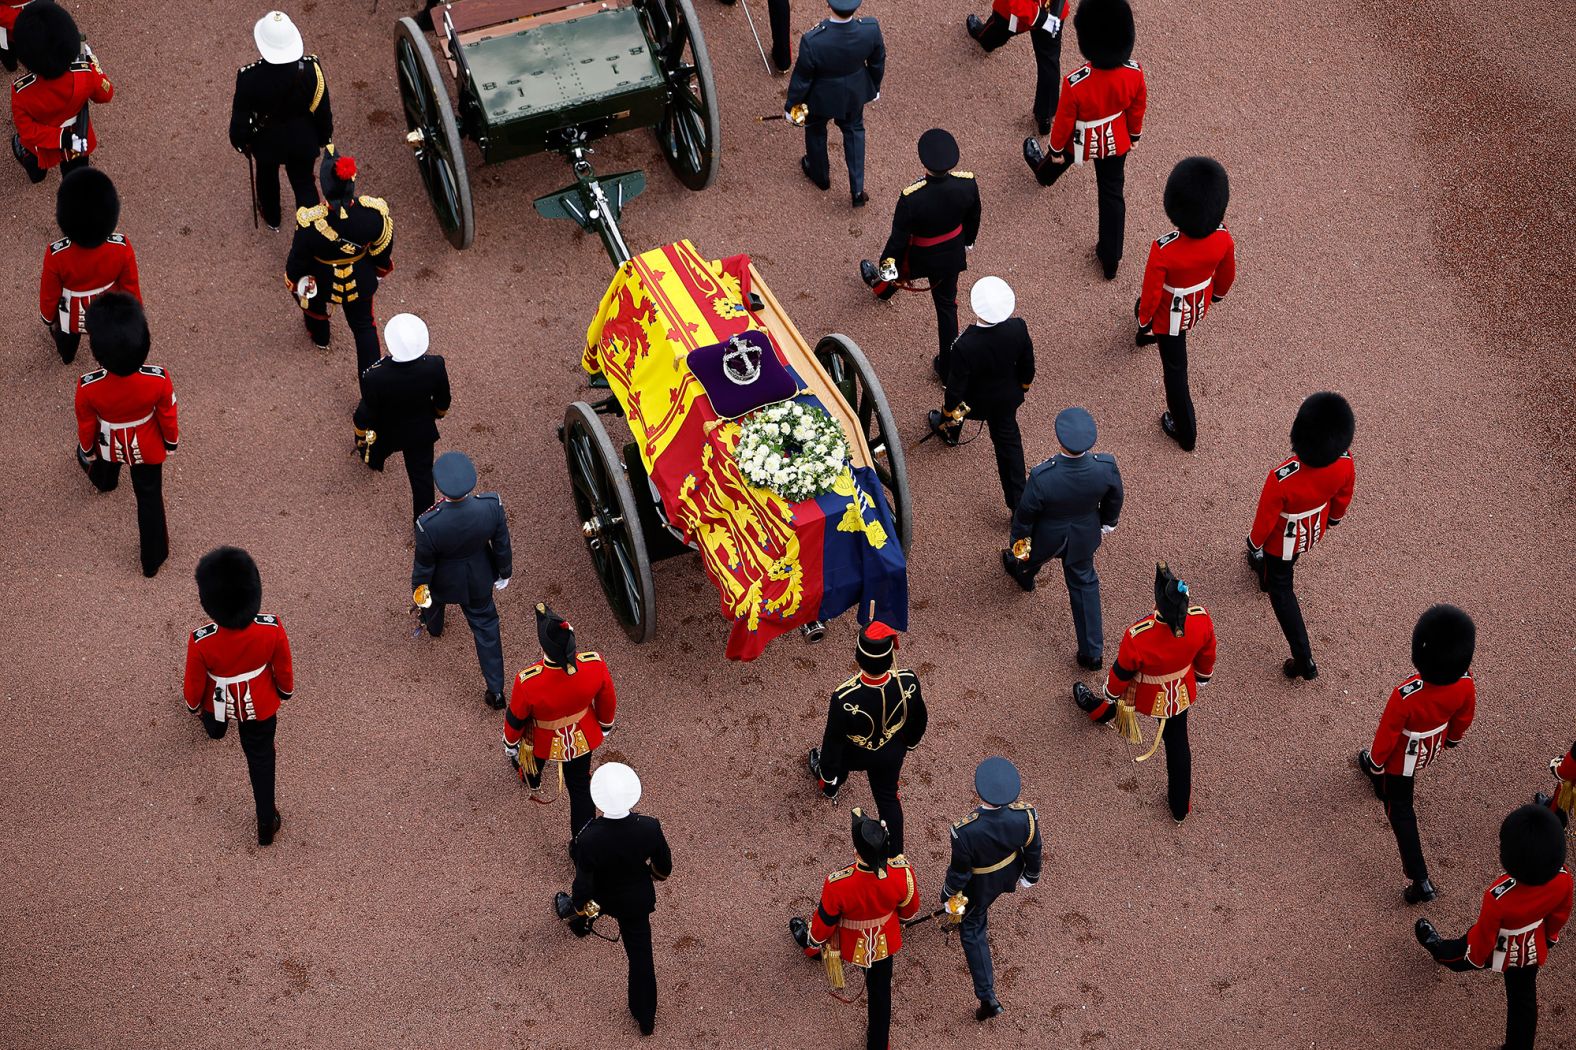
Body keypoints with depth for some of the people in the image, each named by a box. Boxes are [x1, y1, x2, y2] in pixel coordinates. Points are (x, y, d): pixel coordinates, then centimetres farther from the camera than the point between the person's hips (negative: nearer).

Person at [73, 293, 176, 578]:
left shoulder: (88, 387, -38)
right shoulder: (158, 380, -38)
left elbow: (87, 426, -16)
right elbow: (168, 417, -17)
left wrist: (86, 451, 6)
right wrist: (171, 442, 6)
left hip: (109, 445, 1)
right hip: (147, 448, -1)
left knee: (106, 473, 37)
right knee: (150, 498, 22)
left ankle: (103, 482, 73)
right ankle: (153, 558, 38)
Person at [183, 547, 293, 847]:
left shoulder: (201, 642, -39)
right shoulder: (272, 628, -35)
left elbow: (194, 682, -18)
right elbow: (284, 668, -14)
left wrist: (193, 704, 5)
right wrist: (286, 690, 9)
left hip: (220, 702, 0)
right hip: (260, 705, 0)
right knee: (261, 759, 24)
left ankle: (215, 728, 75)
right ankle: (267, 824, 34)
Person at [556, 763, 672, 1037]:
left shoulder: (588, 839, -39)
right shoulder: (649, 827, -32)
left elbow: (583, 887, -25)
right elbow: (664, 868, -12)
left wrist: (579, 911, -2)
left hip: (601, 899, -1)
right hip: (637, 901, 1)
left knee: (580, 901, 35)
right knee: (640, 956, 19)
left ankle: (581, 924, 70)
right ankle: (646, 1018, 33)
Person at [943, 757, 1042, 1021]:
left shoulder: (965, 831, -42)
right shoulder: (1025, 816, -32)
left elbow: (959, 870, -23)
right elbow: (1033, 851, -12)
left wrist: (951, 892, -1)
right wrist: (1029, 878, 10)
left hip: (979, 885, -4)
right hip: (1008, 875, 4)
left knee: (972, 930, 21)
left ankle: (987, 996, 22)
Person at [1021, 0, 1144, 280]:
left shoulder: (1076, 83, -40)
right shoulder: (1134, 73, -28)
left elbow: (1064, 121, -22)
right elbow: (1138, 107, -8)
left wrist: (1056, 148, -2)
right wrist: (1134, 134, 13)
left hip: (1081, 142, -2)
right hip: (1116, 142, 2)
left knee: (1060, 160, 34)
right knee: (1112, 194, 19)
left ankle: (1044, 173, 70)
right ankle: (1110, 260, 27)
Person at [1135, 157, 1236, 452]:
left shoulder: (1163, 250, -40)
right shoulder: (1223, 239, -28)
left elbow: (1151, 293, -24)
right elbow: (1227, 274, -6)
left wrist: (1144, 319, -4)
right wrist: (1218, 293, 16)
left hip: (1172, 316, -4)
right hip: (1200, 306, 4)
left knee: (1175, 370, 17)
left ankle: (1185, 432, 34)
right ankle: (1148, 335, 72)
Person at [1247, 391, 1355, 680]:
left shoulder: (1281, 479, -45)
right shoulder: (1345, 464, -32)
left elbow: (1265, 518, -25)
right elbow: (1343, 498, -8)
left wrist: (1254, 545, -3)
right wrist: (1333, 518, 15)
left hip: (1284, 541, -4)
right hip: (1315, 532, 4)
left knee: (1281, 591, 22)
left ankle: (1304, 660, 26)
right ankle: (1264, 573, 70)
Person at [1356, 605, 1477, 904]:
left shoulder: (1406, 696, -45)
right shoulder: (1465, 682, -31)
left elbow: (1386, 736, -26)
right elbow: (1464, 717, -8)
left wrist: (1375, 762, -5)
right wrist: (1453, 737, 15)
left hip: (1403, 759, -5)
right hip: (1433, 750, 5)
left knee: (1400, 812, 18)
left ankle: (1421, 882, 23)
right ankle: (1381, 785, 72)